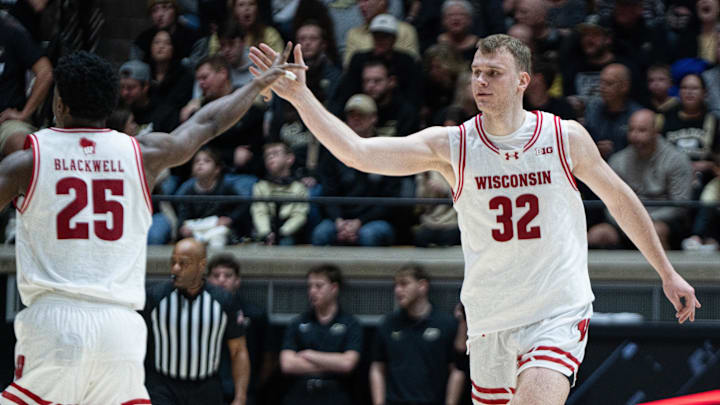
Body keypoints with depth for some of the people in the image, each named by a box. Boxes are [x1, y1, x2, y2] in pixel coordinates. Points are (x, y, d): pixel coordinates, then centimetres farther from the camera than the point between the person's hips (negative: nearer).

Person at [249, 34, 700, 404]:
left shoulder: (566, 138, -3)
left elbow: (620, 199, 12)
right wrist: (300, 96, -25)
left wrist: (667, 272, 16)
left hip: (559, 313, -3)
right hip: (491, 322, 3)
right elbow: (358, 152, -14)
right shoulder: (451, 146, -4)